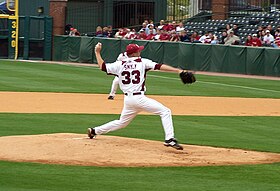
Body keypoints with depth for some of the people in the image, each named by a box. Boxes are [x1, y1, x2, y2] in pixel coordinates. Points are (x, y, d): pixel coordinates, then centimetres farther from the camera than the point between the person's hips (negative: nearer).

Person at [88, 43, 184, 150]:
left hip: (127, 99, 6)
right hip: (139, 98, -6)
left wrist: (97, 52, 23)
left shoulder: (120, 65, 9)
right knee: (165, 112, -4)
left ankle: (94, 131, 30)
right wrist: (178, 71, -16)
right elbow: (159, 66, -11)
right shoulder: (142, 62, -2)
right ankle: (169, 139, -18)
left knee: (122, 122, 27)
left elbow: (102, 66, 10)